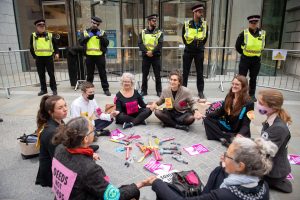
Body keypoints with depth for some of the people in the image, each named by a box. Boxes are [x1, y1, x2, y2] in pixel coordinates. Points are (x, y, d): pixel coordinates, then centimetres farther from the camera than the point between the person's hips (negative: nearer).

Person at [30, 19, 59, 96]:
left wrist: (56, 53, -2)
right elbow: (31, 48, 8)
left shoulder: (50, 35, 3)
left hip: (48, 57, -1)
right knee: (41, 75, 10)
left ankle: (54, 89, 13)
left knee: (51, 74, 2)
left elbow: (55, 45, 11)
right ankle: (43, 89, 22)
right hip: (39, 58, 2)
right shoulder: (33, 36, 4)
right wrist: (34, 56, 2)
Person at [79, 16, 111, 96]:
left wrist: (101, 37, -16)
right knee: (89, 74, 11)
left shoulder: (102, 32, 7)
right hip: (89, 56, 1)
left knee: (102, 73, 4)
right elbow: (81, 42, 0)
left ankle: (106, 89, 11)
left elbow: (106, 43, -3)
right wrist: (87, 37, -12)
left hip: (100, 56, -1)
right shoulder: (85, 32, 9)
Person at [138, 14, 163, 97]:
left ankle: (159, 91, 11)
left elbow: (160, 44, -7)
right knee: (144, 74, 6)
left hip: (156, 56, -1)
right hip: (146, 56, 1)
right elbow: (140, 43, -2)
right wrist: (146, 52, -16)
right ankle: (144, 91, 15)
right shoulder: (143, 32, 9)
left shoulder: (159, 33, 6)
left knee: (157, 75, 2)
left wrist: (152, 52, -18)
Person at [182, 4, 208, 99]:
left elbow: (205, 38, 12)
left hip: (199, 52, 1)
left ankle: (200, 91, 14)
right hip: (188, 51, -1)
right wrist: (188, 45, 9)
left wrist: (200, 46, 11)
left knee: (200, 72, 5)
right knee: (185, 72, 5)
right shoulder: (186, 24, -4)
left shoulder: (205, 24, 1)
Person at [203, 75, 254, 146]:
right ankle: (225, 137, -26)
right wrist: (206, 115, -5)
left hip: (239, 132, -5)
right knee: (207, 119, -14)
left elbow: (246, 125, -18)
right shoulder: (229, 97, 1)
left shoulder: (249, 103, -16)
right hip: (227, 126, 6)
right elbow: (220, 112, 9)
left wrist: (240, 134, -39)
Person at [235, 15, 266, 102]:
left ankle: (252, 94, 24)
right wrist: (244, 53, 5)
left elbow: (262, 46, 16)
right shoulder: (244, 33, -8)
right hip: (245, 59, -2)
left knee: (253, 78, 12)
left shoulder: (263, 33, 0)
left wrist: (257, 52, 11)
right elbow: (237, 46, 1)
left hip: (256, 60, 3)